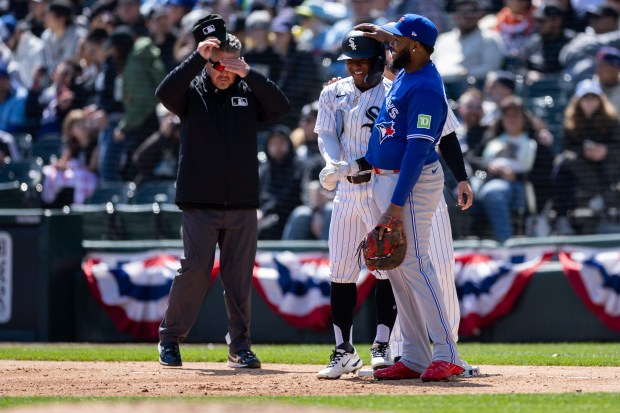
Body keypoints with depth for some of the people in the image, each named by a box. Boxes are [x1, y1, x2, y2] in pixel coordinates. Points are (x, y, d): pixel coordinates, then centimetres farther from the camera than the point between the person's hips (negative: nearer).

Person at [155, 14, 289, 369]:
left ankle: (240, 346, 11)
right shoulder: (192, 92, 3)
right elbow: (165, 93, -18)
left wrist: (249, 74, -14)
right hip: (200, 203, -3)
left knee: (240, 276, 4)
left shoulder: (248, 94, 10)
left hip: (243, 205, 3)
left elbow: (281, 108, -6)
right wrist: (198, 58, -25)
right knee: (194, 270, -5)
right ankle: (170, 340, 9)